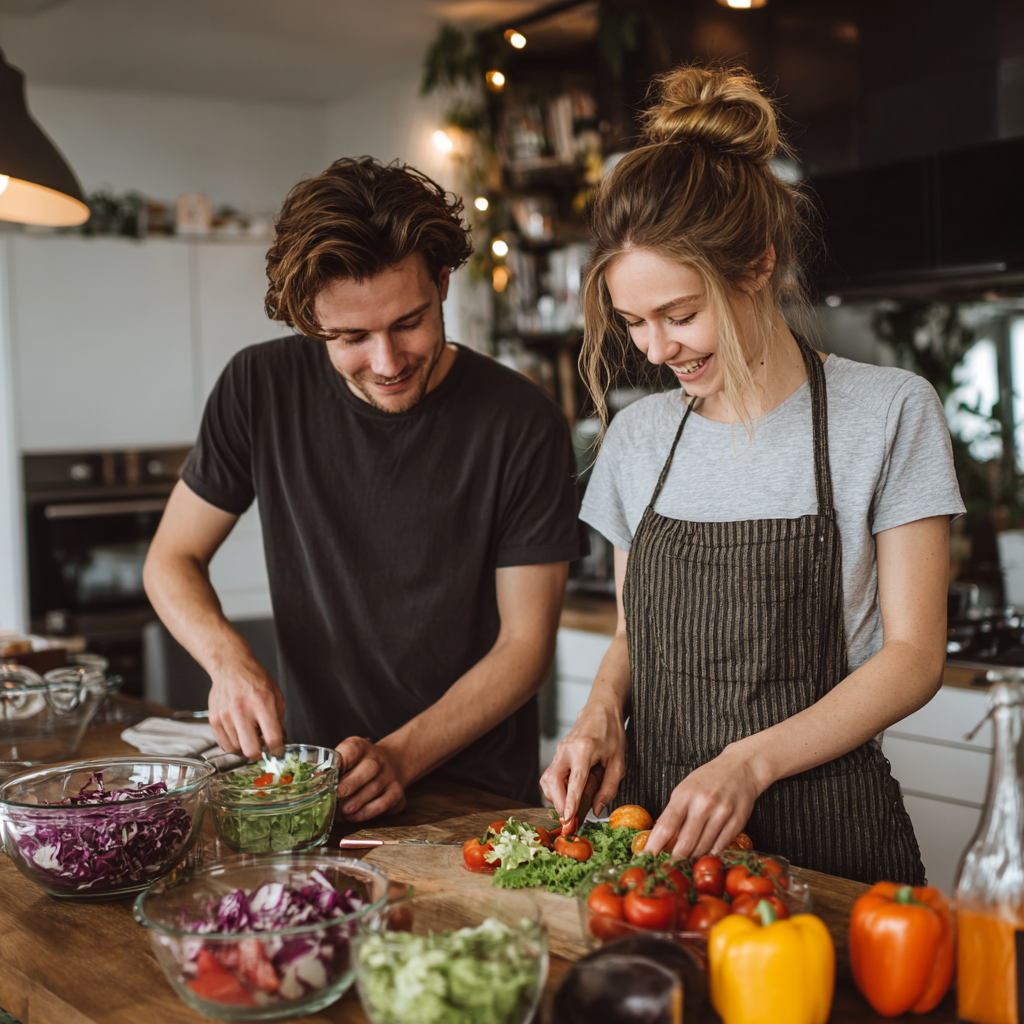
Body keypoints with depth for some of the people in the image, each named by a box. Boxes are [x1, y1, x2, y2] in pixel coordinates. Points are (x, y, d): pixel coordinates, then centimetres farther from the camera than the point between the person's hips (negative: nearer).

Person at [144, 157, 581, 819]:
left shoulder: (523, 424, -12)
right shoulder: (261, 388, -5)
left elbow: (526, 643, -7)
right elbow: (173, 559, 7)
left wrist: (399, 757, -19)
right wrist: (230, 659, -14)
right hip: (309, 782, 2)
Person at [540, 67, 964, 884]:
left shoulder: (890, 414, -3)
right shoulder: (639, 435, 10)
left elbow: (913, 657, -5)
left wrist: (749, 762, -17)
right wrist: (603, 713, -3)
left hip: (822, 839, -4)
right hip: (656, 830, 4)